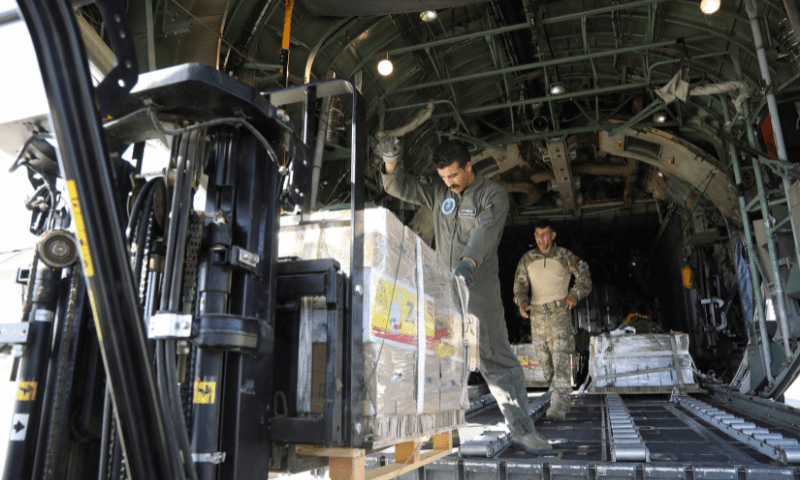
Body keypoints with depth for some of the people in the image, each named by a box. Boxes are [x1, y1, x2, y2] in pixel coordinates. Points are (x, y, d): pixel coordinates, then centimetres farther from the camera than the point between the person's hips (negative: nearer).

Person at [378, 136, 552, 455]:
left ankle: (522, 431, 5)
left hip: (479, 291, -4)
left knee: (498, 361, -3)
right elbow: (398, 187, 12)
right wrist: (391, 160, -8)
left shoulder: (493, 195, -4)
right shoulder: (438, 193, 10)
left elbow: (486, 232, -21)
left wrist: (468, 262, -39)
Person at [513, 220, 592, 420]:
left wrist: (575, 295, -14)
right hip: (537, 315, 4)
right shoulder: (527, 259, 6)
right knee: (545, 363, 8)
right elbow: (520, 285, 4)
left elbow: (585, 279, 5)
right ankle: (563, 402, 24)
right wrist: (522, 301, -18)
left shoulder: (565, 256, -1)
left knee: (560, 359, -15)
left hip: (559, 313, -3)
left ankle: (558, 407, -16)